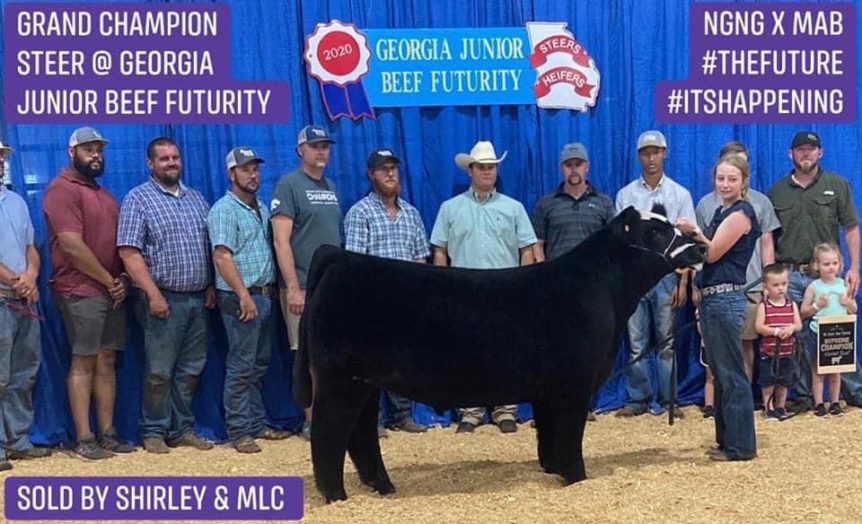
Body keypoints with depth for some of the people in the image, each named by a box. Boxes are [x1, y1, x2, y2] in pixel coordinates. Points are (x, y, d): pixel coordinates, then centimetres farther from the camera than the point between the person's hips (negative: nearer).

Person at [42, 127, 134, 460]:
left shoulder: (103, 193, 19)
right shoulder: (62, 189, -9)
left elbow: (118, 241, 20)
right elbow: (72, 246, -17)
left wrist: (122, 279, 3)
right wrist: (108, 280, -10)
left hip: (111, 292, 8)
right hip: (80, 292, -8)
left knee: (106, 362, 8)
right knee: (83, 362, -5)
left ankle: (107, 433, 11)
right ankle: (84, 439, -1)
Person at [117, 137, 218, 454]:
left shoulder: (196, 198, 15)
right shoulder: (138, 199, -4)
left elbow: (210, 246, 18)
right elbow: (129, 252, -12)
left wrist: (211, 286, 8)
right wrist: (153, 294, -17)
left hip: (198, 298, 6)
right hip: (163, 298, -5)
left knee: (190, 369, 10)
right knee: (159, 371, -1)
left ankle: (182, 429, 19)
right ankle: (154, 432, 11)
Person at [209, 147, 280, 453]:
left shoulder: (261, 208, 16)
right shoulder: (224, 210, -8)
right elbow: (222, 257, -17)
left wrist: (273, 290, 10)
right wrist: (244, 296, -21)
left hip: (265, 295, 8)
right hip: (241, 297, -8)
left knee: (260, 364, 12)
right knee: (241, 366, -5)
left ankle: (257, 424, 20)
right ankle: (239, 431, 0)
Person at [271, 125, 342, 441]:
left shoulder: (331, 187, 15)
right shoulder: (288, 185, -5)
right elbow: (281, 241, -12)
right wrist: (293, 288, -18)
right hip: (304, 287, -6)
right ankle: (312, 421, 5)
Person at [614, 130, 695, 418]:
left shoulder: (680, 194, 4)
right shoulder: (625, 195, 6)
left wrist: (683, 283, -4)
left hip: (667, 275, -1)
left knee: (667, 341, 5)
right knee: (636, 342, 4)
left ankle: (667, 400, 11)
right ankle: (637, 399, 11)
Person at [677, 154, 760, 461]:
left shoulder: (740, 213, -10)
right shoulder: (722, 212, 17)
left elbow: (712, 253, -15)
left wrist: (695, 232, -25)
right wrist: (691, 234, 6)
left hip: (726, 299, -10)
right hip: (711, 298, 10)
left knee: (732, 374, -4)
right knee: (720, 373, 14)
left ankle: (741, 446, 2)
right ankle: (726, 439, 22)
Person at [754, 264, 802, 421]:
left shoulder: (792, 305, 3)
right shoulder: (763, 306, -6)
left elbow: (799, 325, 1)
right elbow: (758, 327, -13)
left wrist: (791, 328, -21)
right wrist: (776, 331, -23)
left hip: (787, 353, 3)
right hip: (768, 353, -3)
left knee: (784, 383, 13)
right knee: (768, 383, 1)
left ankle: (780, 407, 26)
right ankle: (769, 409, 12)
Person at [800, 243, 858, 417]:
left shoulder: (844, 285, 3)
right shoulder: (814, 287, -5)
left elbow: (854, 310, 9)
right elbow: (804, 312, -2)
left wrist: (848, 302, -11)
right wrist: (817, 305, -18)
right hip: (818, 333, -2)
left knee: (835, 371, 11)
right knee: (817, 371, 4)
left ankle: (835, 403, 20)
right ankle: (818, 404, 10)